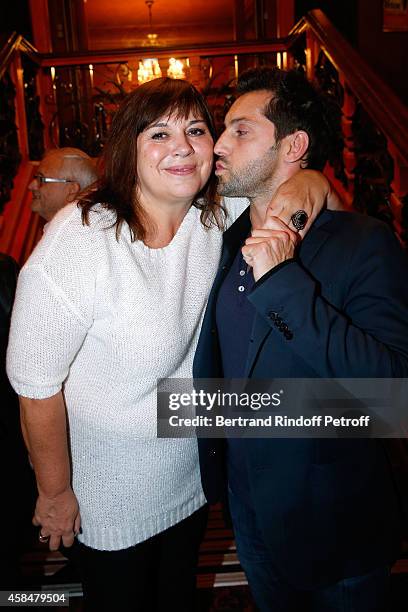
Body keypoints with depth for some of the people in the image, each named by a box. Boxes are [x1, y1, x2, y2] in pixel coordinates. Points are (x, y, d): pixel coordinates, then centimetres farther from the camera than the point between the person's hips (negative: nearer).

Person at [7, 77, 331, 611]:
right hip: (110, 502, -4)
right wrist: (55, 493, -11)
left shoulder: (216, 215, -12)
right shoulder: (78, 241, -29)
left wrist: (306, 183, -25)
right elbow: (36, 383, -22)